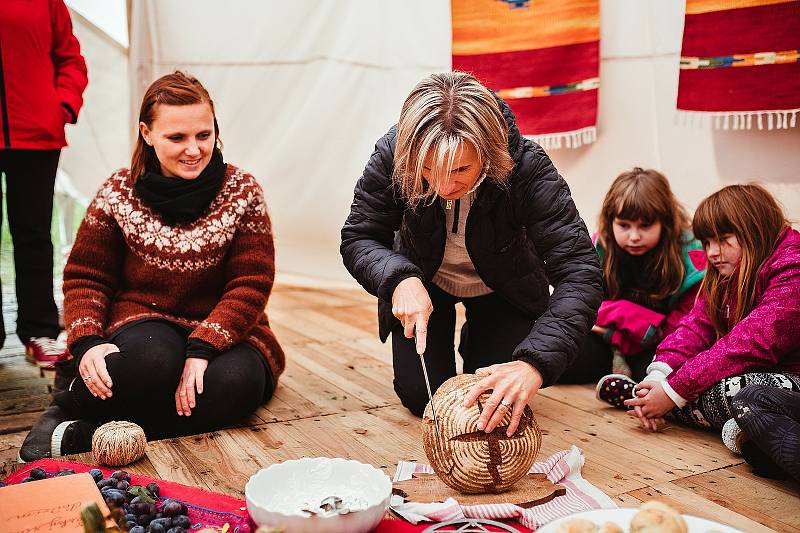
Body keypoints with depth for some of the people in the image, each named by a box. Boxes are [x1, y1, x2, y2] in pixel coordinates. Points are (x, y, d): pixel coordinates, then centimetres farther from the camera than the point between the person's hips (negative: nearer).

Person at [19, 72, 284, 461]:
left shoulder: (242, 192, -3)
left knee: (239, 380, -34)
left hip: (222, 335, 2)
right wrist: (87, 342, -16)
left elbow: (251, 284, -8)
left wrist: (201, 349, -21)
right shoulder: (119, 193, 0)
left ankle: (77, 433, -25)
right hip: (143, 323, -1)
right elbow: (85, 276, 4)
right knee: (152, 360, -38)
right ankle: (66, 405, -8)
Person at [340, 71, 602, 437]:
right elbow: (357, 239, -20)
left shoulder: (527, 166, -37)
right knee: (421, 397, -2)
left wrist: (535, 362, -55)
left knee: (498, 402, -1)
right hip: (423, 284, 1)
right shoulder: (391, 155, -32)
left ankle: (476, 339, 31)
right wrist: (400, 279, -43)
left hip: (502, 289, 0)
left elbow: (579, 273, -41)